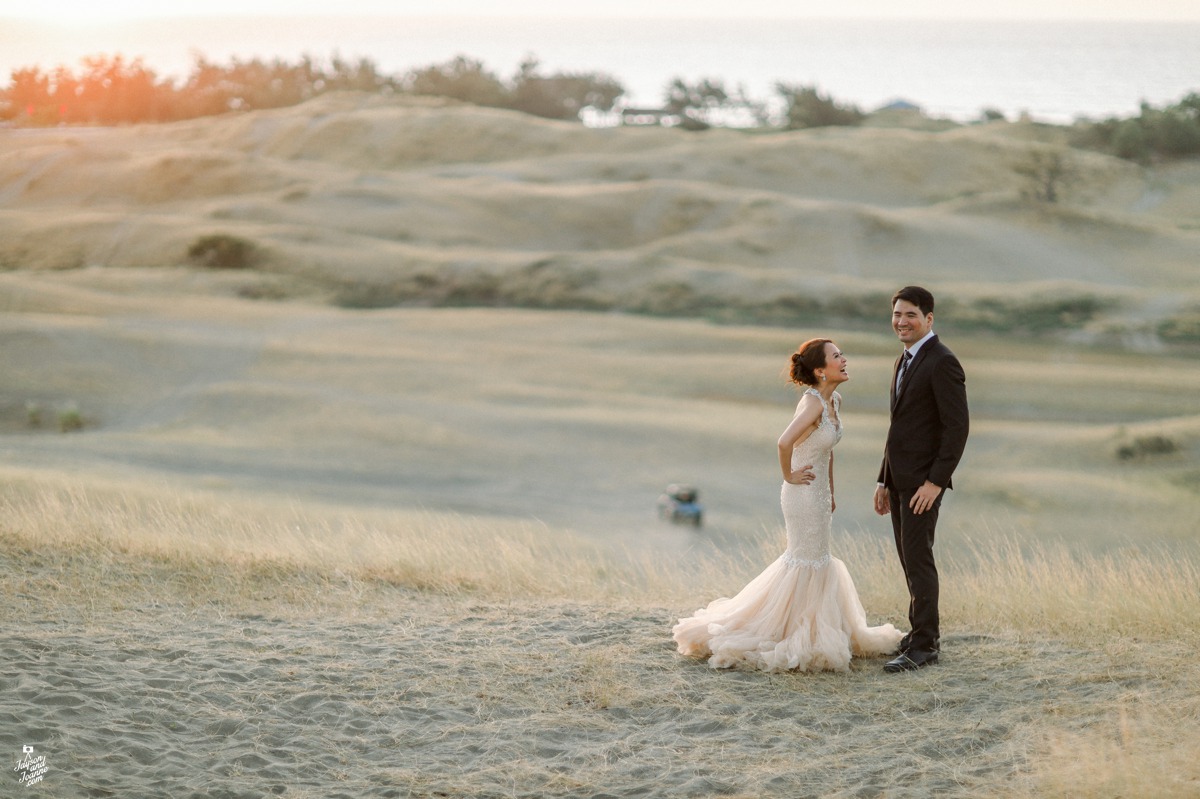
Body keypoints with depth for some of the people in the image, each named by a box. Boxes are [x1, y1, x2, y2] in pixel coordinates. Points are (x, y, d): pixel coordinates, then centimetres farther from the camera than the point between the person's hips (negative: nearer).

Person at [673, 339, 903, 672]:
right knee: (806, 563, -1)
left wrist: (831, 494, 20)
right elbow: (785, 441, -36)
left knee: (817, 562, 17)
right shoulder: (813, 402, -22)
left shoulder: (835, 401, 6)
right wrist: (788, 476, -20)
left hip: (819, 493, 9)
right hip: (804, 493, -9)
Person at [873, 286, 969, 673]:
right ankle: (924, 631, 20)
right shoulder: (905, 362, 16)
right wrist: (884, 480, 19)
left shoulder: (942, 363, -13)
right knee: (911, 558, 12)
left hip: (923, 480, -9)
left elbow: (957, 427, -18)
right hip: (900, 478, 9)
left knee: (917, 558, -8)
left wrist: (935, 482, -21)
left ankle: (923, 645, -3)